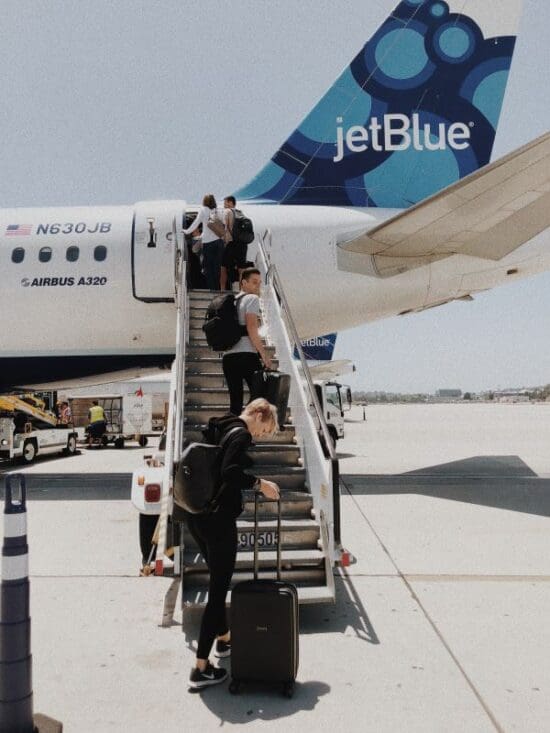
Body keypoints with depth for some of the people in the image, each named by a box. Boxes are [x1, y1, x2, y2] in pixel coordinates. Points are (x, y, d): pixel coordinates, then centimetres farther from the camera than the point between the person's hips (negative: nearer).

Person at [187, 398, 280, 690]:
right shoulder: (241, 434, -12)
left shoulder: (218, 428, 14)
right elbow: (230, 472, -27)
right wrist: (260, 484, -15)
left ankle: (223, 638, 43)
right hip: (218, 519, -9)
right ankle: (201, 668, 5)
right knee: (218, 589, 0)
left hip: (196, 515, 9)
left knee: (217, 581, 25)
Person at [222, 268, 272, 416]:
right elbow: (251, 328, -11)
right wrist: (264, 355, -10)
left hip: (228, 356, 7)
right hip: (246, 355, -7)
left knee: (235, 399, 8)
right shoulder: (252, 298, 0)